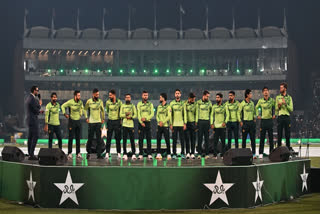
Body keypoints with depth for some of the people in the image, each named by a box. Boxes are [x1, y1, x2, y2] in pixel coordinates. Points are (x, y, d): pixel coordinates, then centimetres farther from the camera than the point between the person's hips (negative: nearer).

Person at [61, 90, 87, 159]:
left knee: (78, 138, 7)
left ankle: (78, 153, 12)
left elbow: (83, 109, 18)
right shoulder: (70, 102, -11)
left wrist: (86, 117, 14)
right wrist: (64, 113, -11)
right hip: (72, 121, -4)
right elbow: (63, 106, -2)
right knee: (71, 138, -4)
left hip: (78, 121, 4)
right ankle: (69, 153, 2)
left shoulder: (80, 102, 2)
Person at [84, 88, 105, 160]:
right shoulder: (89, 101, -2)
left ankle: (99, 155, 1)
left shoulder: (100, 101, 3)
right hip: (91, 122, -1)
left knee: (99, 139, -2)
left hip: (98, 122, 1)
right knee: (90, 139, 4)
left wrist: (103, 118, 12)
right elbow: (85, 109, 11)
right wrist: (86, 118, 4)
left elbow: (102, 110, 16)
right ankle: (88, 153, 19)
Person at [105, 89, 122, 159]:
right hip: (110, 121, 1)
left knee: (118, 138, 3)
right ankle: (107, 153, 0)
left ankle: (119, 153, 9)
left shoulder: (119, 102, -2)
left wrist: (120, 120, 5)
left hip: (117, 121, -1)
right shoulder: (107, 102, 1)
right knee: (108, 138, -2)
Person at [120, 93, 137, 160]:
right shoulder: (122, 106, 11)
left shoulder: (133, 106, 11)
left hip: (131, 124, 0)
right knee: (124, 140, 0)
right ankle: (125, 154, 3)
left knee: (132, 140, -3)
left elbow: (135, 115, 3)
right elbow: (121, 115, 2)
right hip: (124, 124, 0)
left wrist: (131, 117, -15)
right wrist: (126, 114, -16)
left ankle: (133, 154, -1)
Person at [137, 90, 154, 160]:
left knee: (149, 139, 0)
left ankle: (149, 154, 2)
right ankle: (140, 154, 2)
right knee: (141, 139, -1)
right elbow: (138, 114, -3)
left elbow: (152, 114, 0)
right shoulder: (139, 104, 7)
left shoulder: (150, 104, 10)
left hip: (148, 122, 1)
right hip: (141, 123, -1)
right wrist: (141, 122, -16)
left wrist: (146, 118, -15)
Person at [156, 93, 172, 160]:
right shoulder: (159, 107, 15)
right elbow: (157, 115, 10)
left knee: (167, 140, -2)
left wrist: (163, 122, -17)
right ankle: (158, 154, 3)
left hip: (165, 125, -5)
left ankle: (168, 154, 6)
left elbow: (169, 116, -9)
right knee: (158, 140, 1)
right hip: (159, 126, 5)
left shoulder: (168, 107, -2)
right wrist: (159, 121, -9)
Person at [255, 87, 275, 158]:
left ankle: (271, 152, 11)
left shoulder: (272, 100, 1)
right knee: (262, 138, 1)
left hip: (270, 120, 0)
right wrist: (258, 115, 9)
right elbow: (256, 108, 19)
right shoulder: (260, 101, 3)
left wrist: (275, 115, 0)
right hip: (263, 120, 0)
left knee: (271, 138, 3)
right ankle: (261, 153, 4)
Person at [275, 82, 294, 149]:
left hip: (287, 117, 0)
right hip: (280, 117, 0)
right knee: (279, 134, 0)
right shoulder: (277, 97, 9)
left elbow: (291, 109, 0)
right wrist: (278, 106, -13)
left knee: (287, 134, 3)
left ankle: (288, 148, 10)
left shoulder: (289, 98, 7)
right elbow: (276, 109, 8)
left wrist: (285, 103, -12)